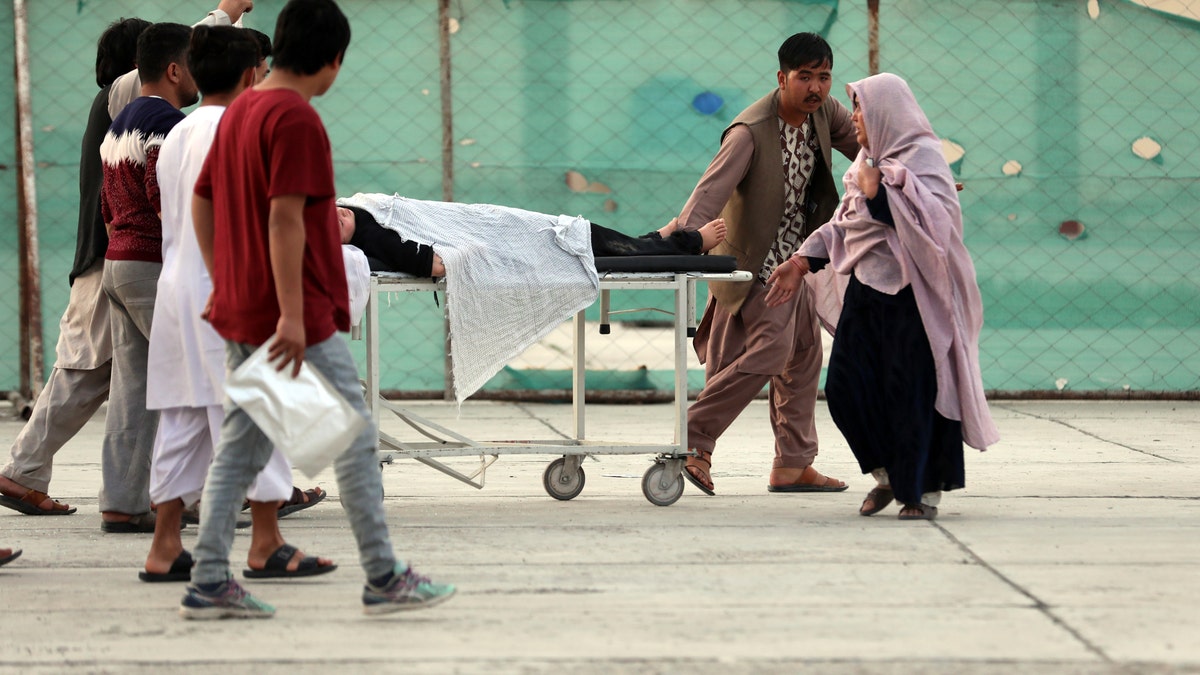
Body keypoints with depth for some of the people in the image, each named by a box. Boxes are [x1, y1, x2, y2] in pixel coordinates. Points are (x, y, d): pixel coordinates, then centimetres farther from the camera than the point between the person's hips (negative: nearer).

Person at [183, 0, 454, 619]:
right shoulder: (297, 119, -16)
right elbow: (285, 218, -22)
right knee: (355, 438, 0)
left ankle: (208, 584, 8)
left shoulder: (240, 110, 13)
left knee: (239, 447, 10)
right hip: (297, 321, -9)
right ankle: (384, 579, 5)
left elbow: (201, 201, 19)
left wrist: (223, 282, 24)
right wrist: (292, 316, -23)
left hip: (238, 313, 9)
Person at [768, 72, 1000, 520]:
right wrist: (802, 263, 15)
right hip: (865, 290, 8)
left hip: (910, 294, -8)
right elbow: (843, 224, 22)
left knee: (912, 391, -6)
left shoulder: (922, 157, -7)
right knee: (845, 387, 3)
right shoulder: (870, 161, 17)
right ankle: (890, 474, 20)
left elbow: (927, 222, -20)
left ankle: (924, 491, 6)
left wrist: (877, 191, -16)